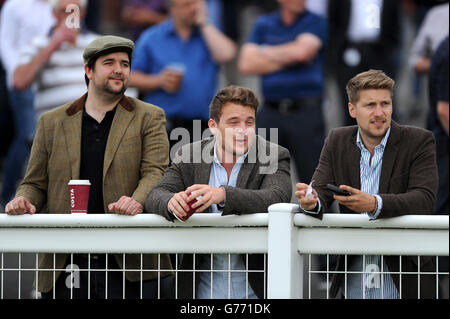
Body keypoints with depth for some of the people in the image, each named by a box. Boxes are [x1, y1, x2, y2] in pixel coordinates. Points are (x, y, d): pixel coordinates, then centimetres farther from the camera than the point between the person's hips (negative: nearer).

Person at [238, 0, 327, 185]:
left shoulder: (316, 23, 2)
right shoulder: (264, 24, 11)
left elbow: (301, 51, -17)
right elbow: (246, 65, 0)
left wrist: (265, 52, -1)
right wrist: (287, 60, -6)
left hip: (306, 113, -3)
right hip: (271, 113, 3)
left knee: (312, 176, -4)